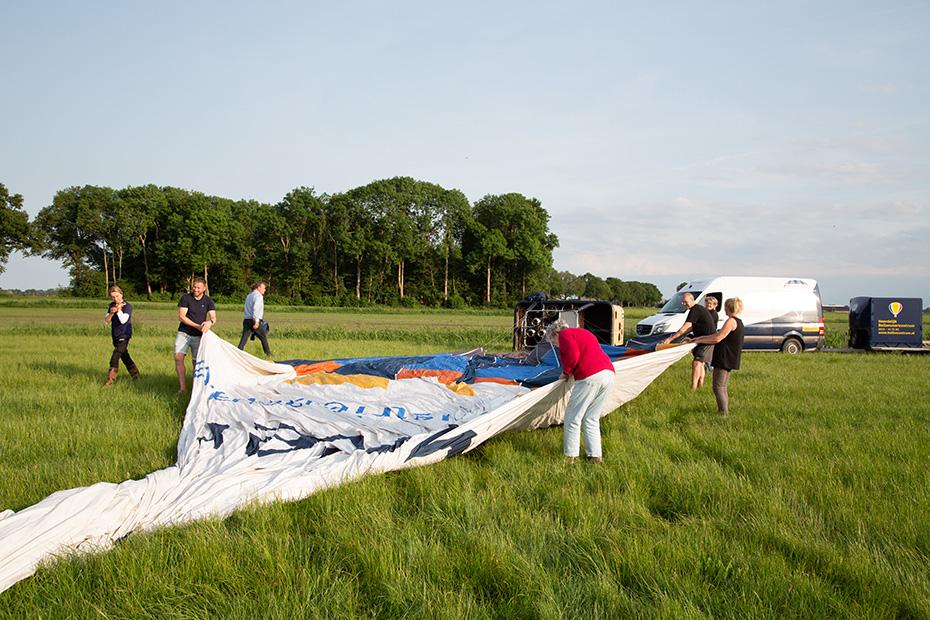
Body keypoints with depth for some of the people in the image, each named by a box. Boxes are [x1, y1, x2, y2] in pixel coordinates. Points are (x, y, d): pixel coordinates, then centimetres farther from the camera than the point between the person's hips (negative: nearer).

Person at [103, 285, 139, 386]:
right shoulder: (112, 305, 10)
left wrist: (119, 309, -16)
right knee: (124, 357, 16)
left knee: (115, 357, -18)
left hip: (124, 336, -7)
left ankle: (110, 379, -21)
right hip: (115, 337, 7)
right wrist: (111, 313, -15)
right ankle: (135, 374, 31)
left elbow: (123, 320, -21)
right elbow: (106, 321, 3)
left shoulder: (127, 306, -9)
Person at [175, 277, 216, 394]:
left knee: (196, 362, -1)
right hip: (183, 333, -1)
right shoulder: (186, 298, -3)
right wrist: (197, 326, -18)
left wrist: (210, 322, -31)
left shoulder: (208, 301, 3)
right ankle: (183, 387, -12)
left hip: (198, 336, 1)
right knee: (178, 357, -16)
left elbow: (213, 318, -5)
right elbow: (181, 316, -9)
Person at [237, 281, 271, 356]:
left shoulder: (249, 296, 21)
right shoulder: (258, 296, -8)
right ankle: (268, 353, 14)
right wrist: (256, 321, -25)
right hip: (254, 320, -7)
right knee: (263, 338, 7)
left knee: (244, 337, 0)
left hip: (246, 320, 7)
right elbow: (256, 308, -22)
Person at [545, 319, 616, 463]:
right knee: (591, 419, 17)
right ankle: (595, 455, 15)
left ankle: (570, 455, 7)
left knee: (573, 417, 2)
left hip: (590, 376, -9)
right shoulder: (583, 333, 32)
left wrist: (565, 372, 2)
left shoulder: (565, 335, 5)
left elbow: (573, 354, -12)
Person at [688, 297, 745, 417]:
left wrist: (700, 341, -6)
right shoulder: (738, 322, 17)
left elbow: (717, 338, -19)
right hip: (730, 361, 10)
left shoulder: (731, 321, -15)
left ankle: (724, 414, -9)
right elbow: (719, 335, 23)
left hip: (724, 360, -10)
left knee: (718, 388, -7)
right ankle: (725, 411, 18)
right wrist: (701, 337, 23)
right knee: (723, 387, 16)